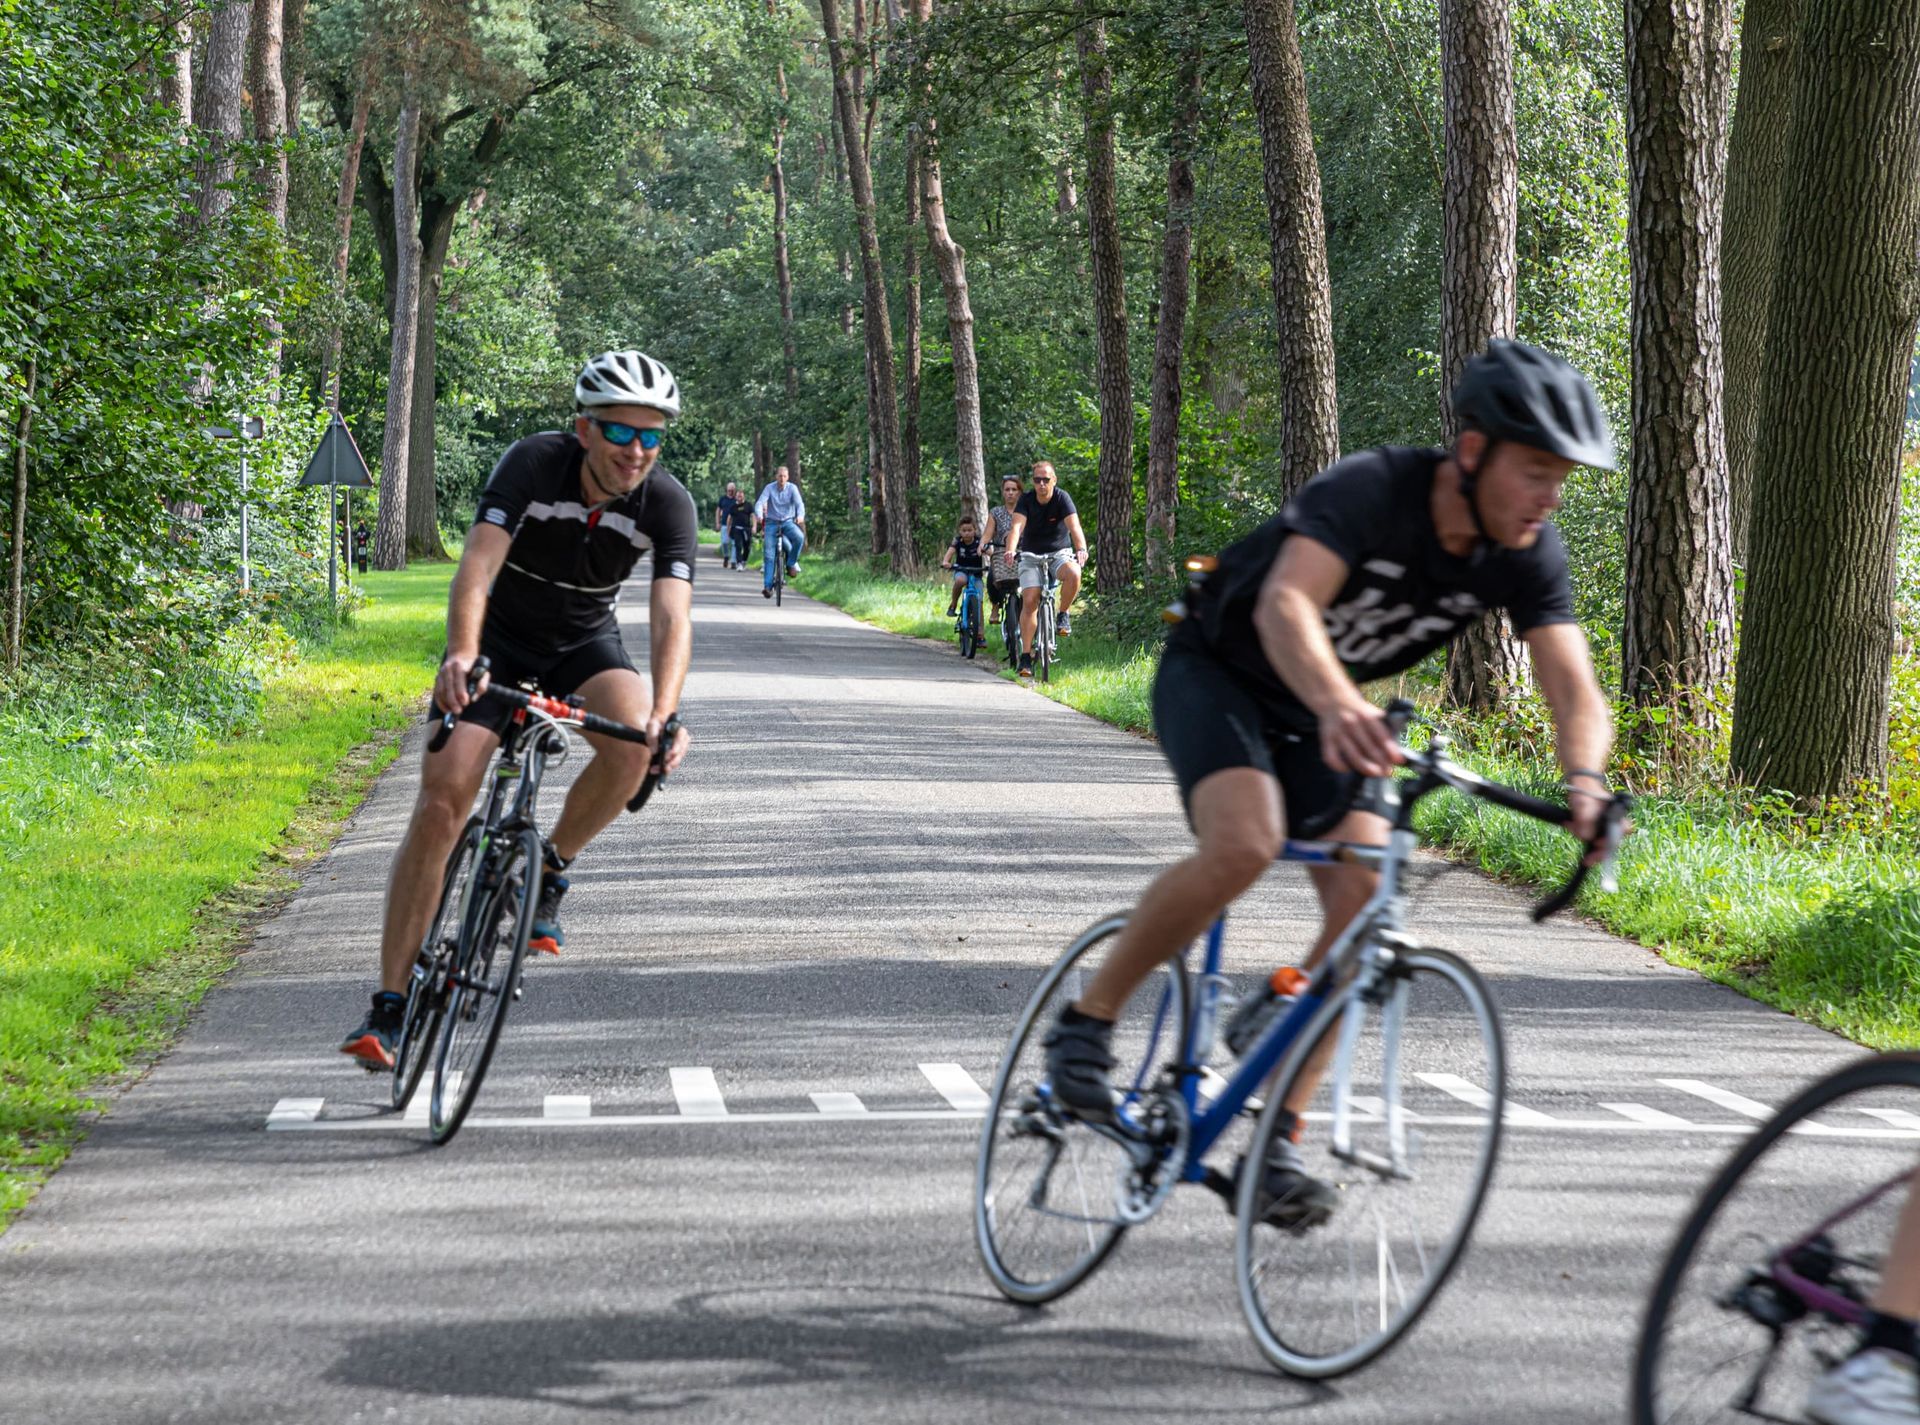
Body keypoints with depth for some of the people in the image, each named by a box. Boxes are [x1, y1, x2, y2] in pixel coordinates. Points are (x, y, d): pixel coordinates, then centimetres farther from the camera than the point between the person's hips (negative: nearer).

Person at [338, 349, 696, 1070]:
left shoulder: (668, 504, -20)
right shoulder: (533, 463, -25)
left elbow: (672, 617, -31)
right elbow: (477, 567, -36)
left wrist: (664, 715, -48)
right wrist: (460, 654, -54)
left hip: (584, 644, 2)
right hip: (499, 639, -2)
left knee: (633, 742, -31)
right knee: (441, 800, -16)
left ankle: (549, 870, -3)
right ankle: (390, 1005, -12)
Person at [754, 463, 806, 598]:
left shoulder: (792, 488, -6)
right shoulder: (770, 488, -8)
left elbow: (799, 503, -17)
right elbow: (760, 502, -19)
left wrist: (800, 516, -40)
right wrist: (759, 515, -41)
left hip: (788, 522, 0)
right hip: (772, 522, 0)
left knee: (799, 537, -30)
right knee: (769, 554, -9)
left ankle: (791, 564, -8)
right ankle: (767, 586, -7)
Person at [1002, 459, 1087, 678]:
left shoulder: (1062, 498, -13)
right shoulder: (1026, 500, -9)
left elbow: (1074, 526, -27)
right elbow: (1017, 526, -24)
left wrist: (1081, 549, -45)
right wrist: (1011, 550, -43)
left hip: (1059, 554, -1)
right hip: (1031, 556, 1)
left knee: (1073, 573, -34)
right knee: (1030, 601, -15)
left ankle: (1063, 615, -9)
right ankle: (1026, 656, -12)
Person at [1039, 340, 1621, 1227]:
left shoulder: (1526, 555, -16)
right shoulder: (1371, 491, -33)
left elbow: (1576, 690, -21)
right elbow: (1286, 604, -49)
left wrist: (1582, 779, -45)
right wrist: (1337, 706, -69)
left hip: (1326, 708, 6)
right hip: (1218, 671, -5)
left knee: (1366, 904, -14)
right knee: (1244, 845, -33)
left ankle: (1276, 1145, -3)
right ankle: (1086, 1022, -13)